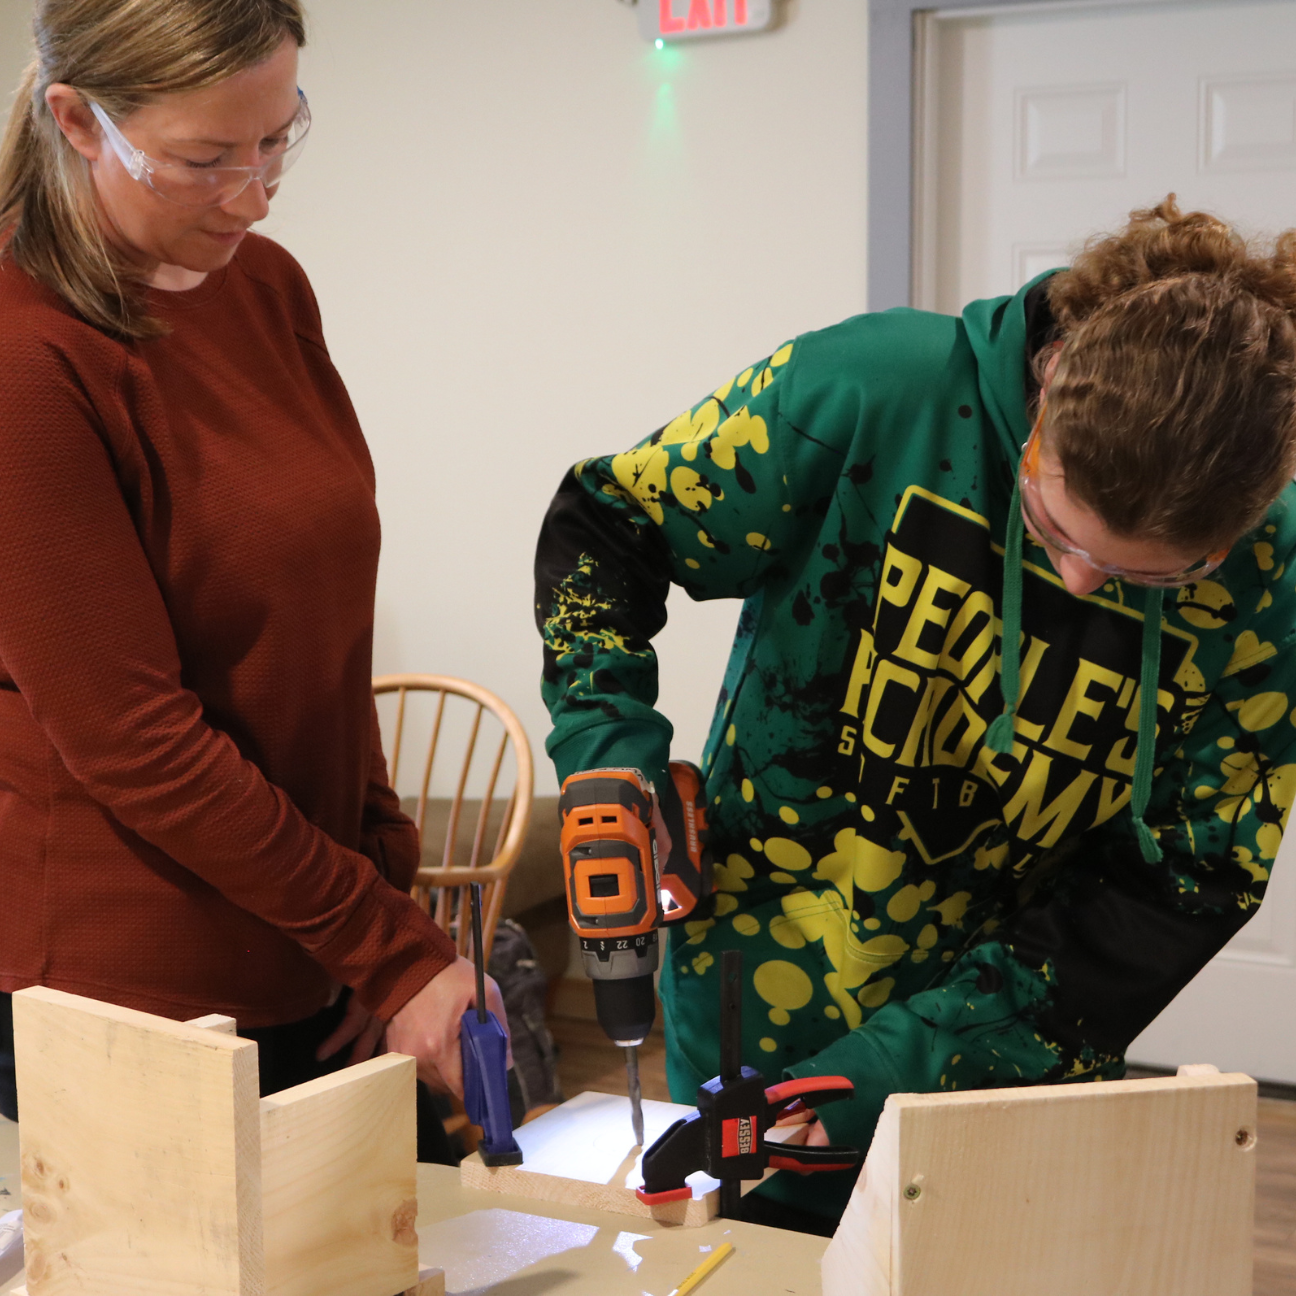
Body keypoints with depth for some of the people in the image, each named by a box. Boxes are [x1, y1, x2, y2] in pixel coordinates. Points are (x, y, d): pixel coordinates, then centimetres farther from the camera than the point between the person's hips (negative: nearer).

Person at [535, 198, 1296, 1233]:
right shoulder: (873, 392, -22)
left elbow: (1183, 883, -12)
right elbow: (603, 527, -7)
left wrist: (913, 1053, -19)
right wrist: (606, 746, -22)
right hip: (756, 1021, 0)